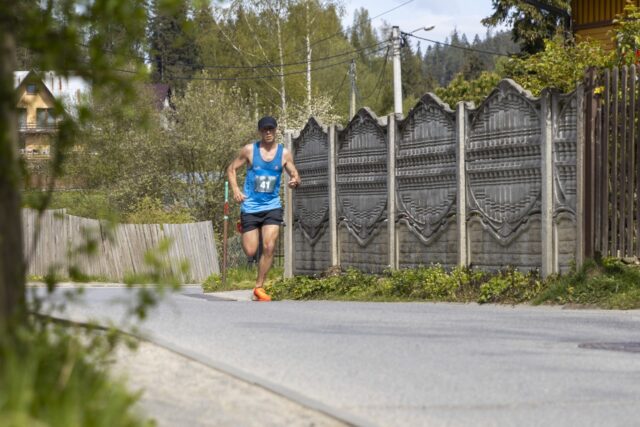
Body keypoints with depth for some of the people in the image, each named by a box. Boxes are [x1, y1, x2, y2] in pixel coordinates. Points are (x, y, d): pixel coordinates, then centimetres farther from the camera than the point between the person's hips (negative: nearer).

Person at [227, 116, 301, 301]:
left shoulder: (284, 153, 2)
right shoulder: (249, 150, -2)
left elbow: (295, 175, 6)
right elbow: (231, 169, 6)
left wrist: (295, 181, -19)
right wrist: (235, 189, -10)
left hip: (272, 206, 1)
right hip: (250, 206, -1)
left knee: (269, 247, -14)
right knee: (250, 252, -1)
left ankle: (259, 288, 2)